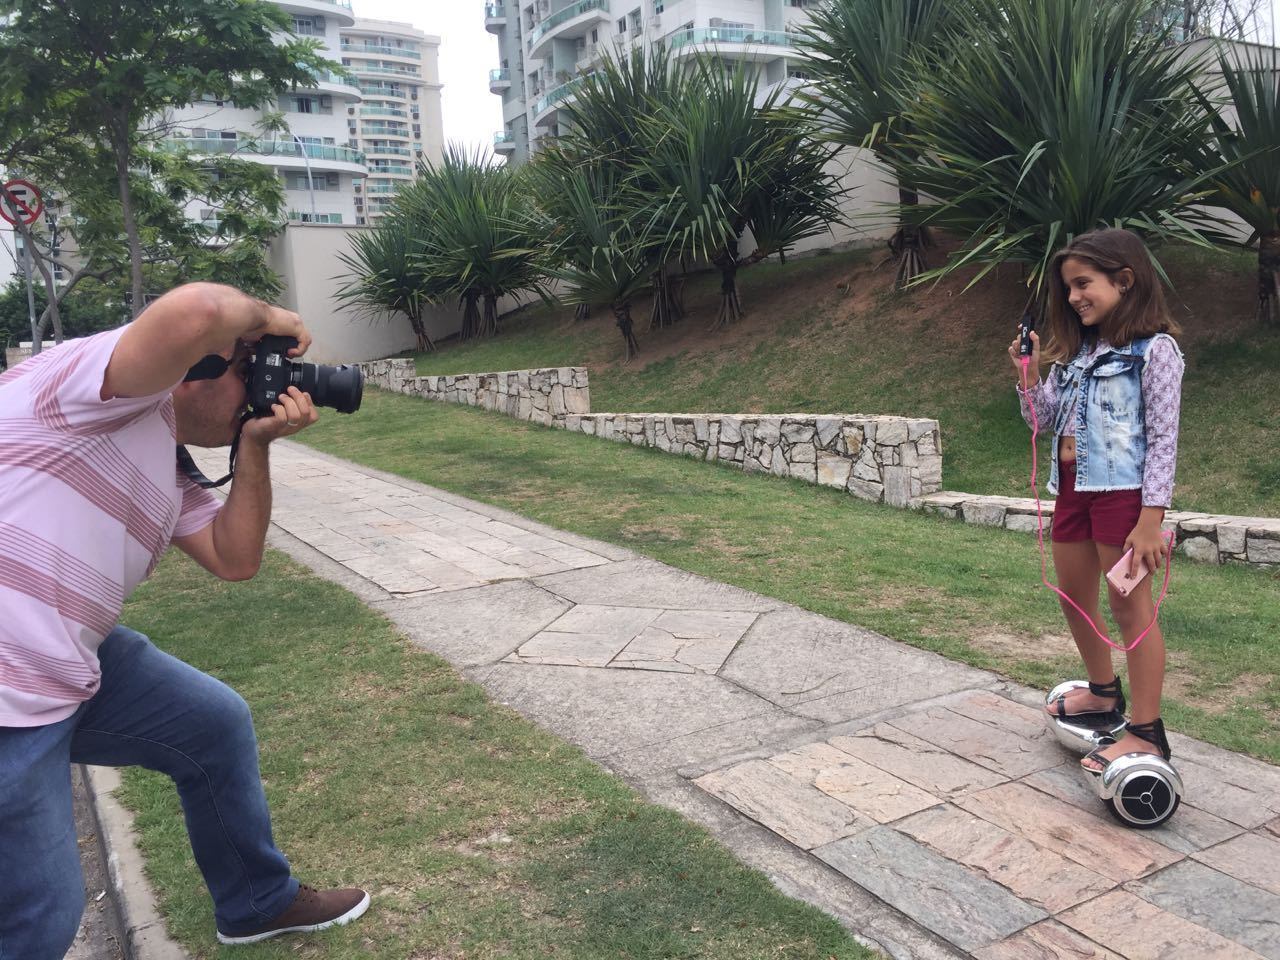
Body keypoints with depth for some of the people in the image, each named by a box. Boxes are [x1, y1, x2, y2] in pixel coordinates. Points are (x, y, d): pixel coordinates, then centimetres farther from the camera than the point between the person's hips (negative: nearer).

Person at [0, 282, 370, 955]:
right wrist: (263, 317, -11)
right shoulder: (110, 382, -13)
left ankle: (257, 904, 40)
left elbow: (234, 559, 11)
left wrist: (257, 445, 4)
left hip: (71, 665, 11)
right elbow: (194, 312, -34)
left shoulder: (169, 477, 18)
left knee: (217, 727, 20)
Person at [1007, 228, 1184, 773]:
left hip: (1123, 491, -8)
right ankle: (1104, 691, 38)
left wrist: (1151, 520, -17)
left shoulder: (1153, 349, -8)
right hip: (1072, 487, 8)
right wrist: (1028, 374, 0)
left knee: (1130, 606, -3)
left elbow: (1163, 439, -12)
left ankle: (1146, 733, 6)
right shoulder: (1077, 350, 13)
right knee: (1073, 598, 17)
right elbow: (1043, 418, 16)